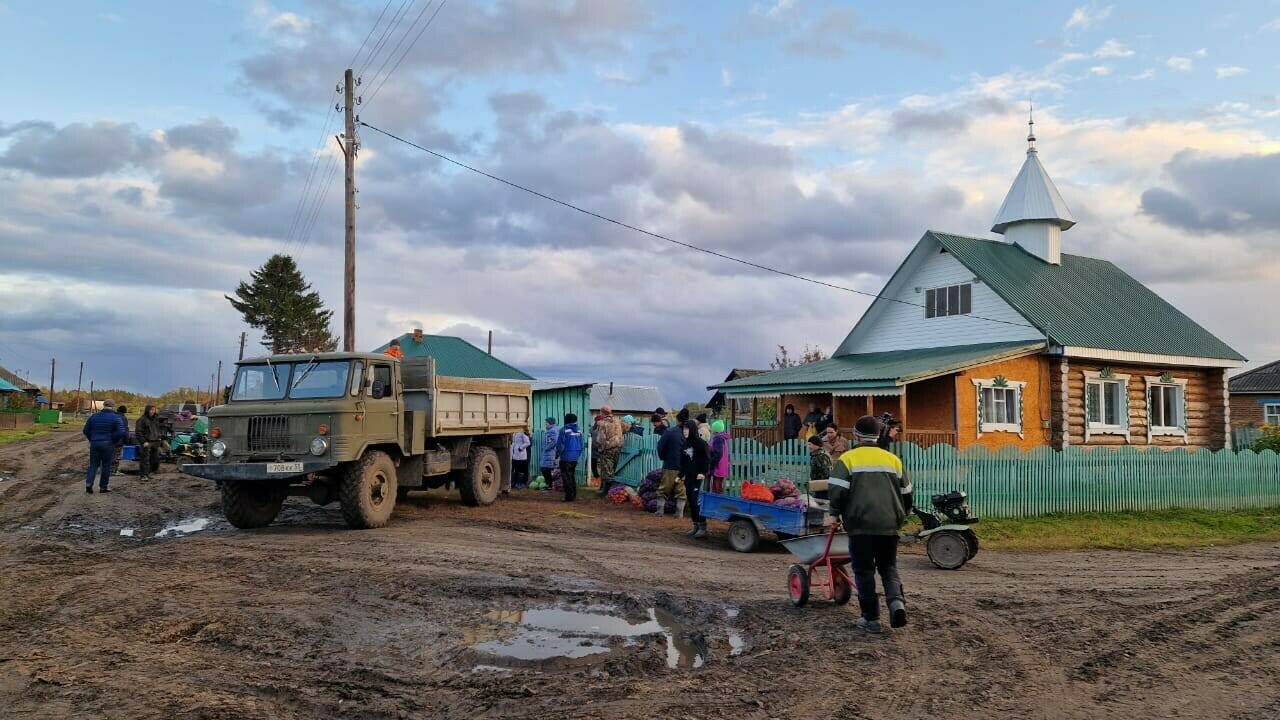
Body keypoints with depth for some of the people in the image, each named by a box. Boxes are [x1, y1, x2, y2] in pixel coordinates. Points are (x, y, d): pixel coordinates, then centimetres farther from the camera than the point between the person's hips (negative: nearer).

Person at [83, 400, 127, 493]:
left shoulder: (93, 416, 7)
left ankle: (89, 483, -9)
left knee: (93, 464, 10)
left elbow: (85, 430, 10)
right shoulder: (116, 418, -7)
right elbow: (121, 432, -16)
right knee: (106, 465, 6)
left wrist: (91, 440, 17)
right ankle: (103, 487, 10)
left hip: (94, 443, 3)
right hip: (108, 444, -3)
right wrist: (114, 441, -1)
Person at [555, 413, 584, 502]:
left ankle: (569, 496, -4)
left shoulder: (564, 430, -13)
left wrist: (557, 454, 1)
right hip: (575, 458, 7)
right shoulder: (579, 431, 7)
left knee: (566, 477, -1)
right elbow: (581, 445, 12)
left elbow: (560, 444, -13)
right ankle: (573, 494, 21)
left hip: (566, 458, -7)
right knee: (572, 475, 18)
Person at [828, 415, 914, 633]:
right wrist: (901, 516, 31)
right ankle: (896, 601, -9)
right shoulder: (893, 459, 11)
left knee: (864, 570, 6)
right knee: (889, 567, 16)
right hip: (889, 525, 3)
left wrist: (836, 514, 8)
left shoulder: (848, 459, -2)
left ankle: (871, 618, 7)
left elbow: (838, 492, -9)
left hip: (860, 525, -3)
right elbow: (906, 493, 16)